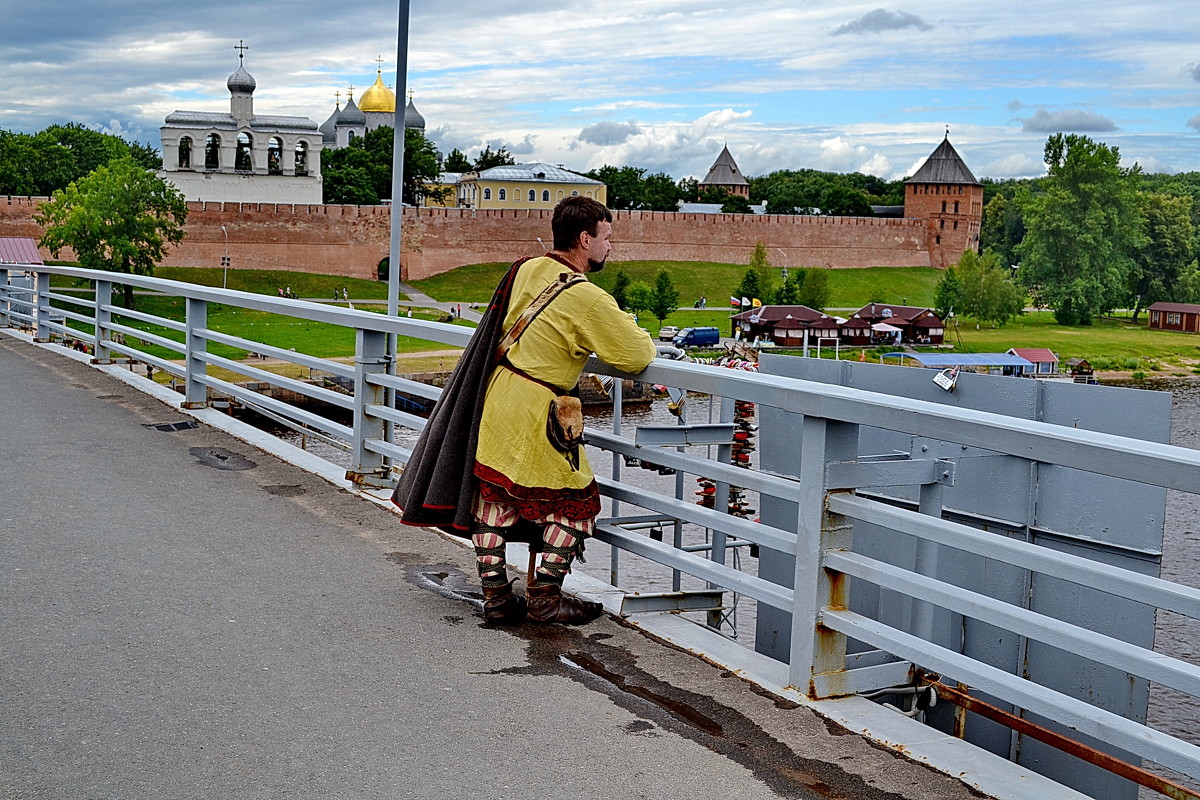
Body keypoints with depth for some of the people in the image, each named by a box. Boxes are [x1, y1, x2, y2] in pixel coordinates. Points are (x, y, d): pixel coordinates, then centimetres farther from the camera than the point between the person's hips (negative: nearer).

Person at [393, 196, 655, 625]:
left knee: (495, 493, 14)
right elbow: (636, 356, -11)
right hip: (534, 412, -7)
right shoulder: (588, 299, -17)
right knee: (574, 499, 9)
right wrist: (642, 339, 9)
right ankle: (544, 597, 11)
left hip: (493, 395, 7)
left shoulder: (525, 269, 5)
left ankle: (495, 594, 22)